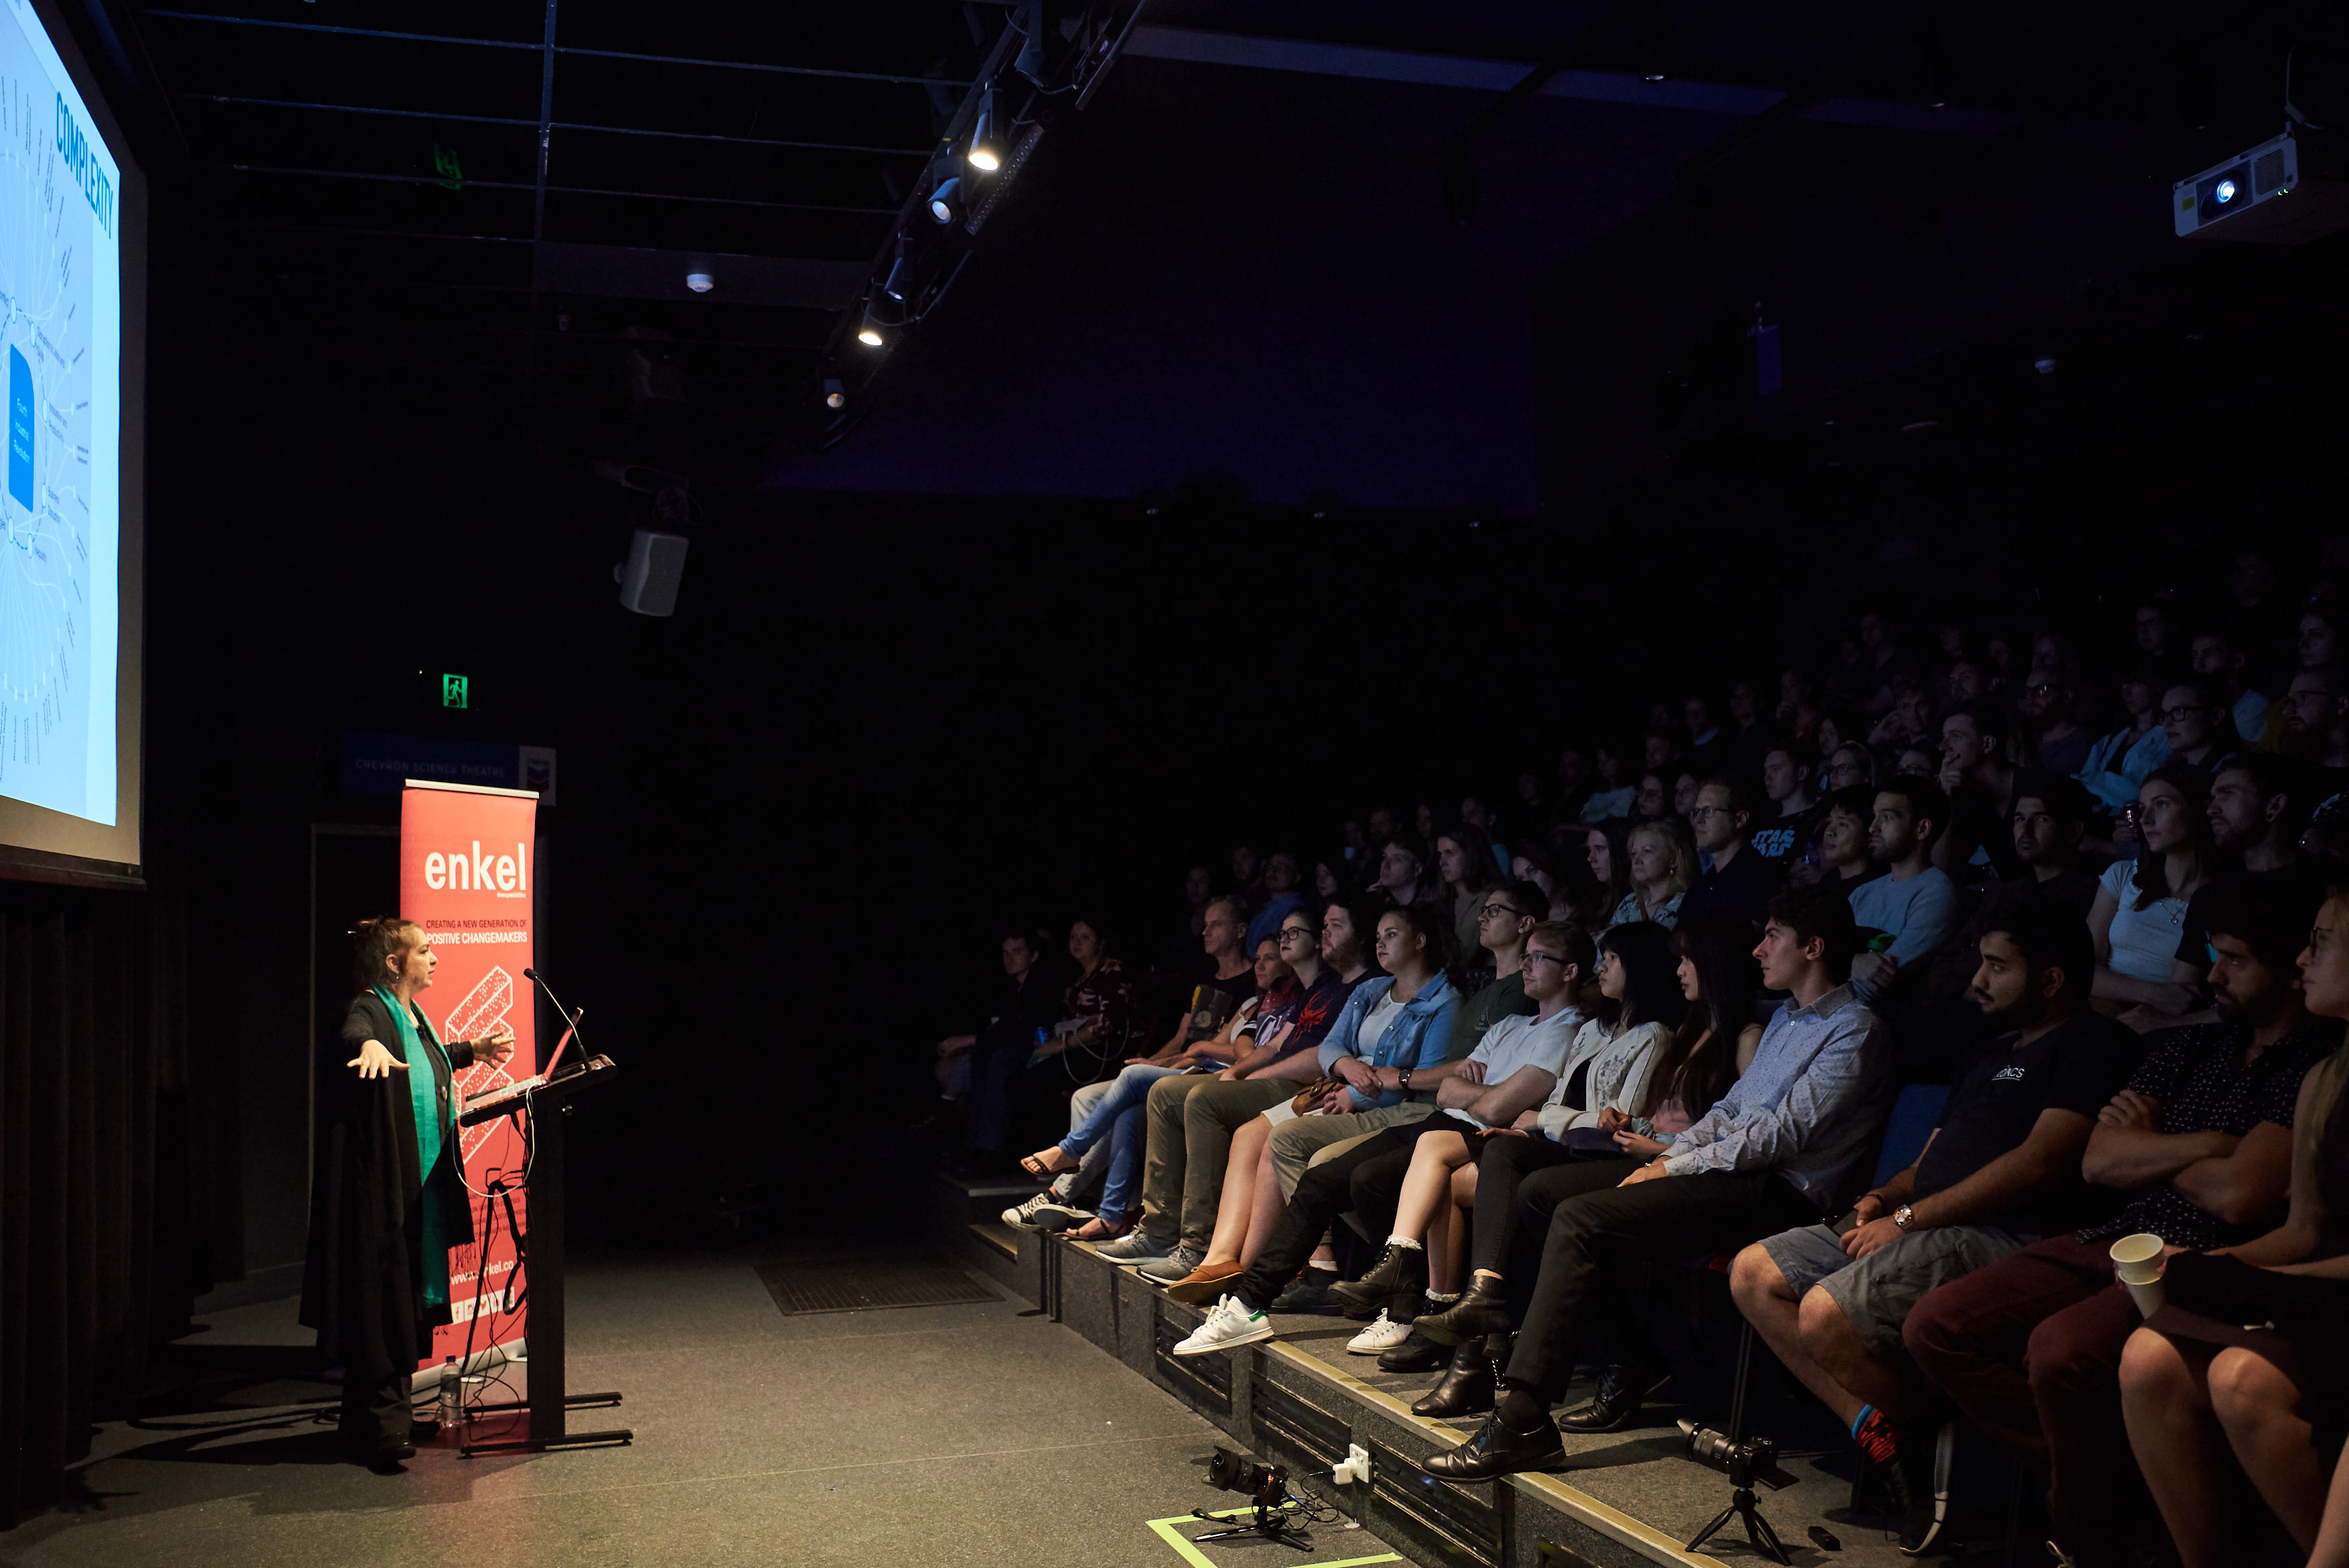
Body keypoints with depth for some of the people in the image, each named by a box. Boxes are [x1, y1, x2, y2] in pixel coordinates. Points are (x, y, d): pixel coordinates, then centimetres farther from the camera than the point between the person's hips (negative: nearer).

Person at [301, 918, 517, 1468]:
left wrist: (472, 1050, 40)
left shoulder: (412, 1016, 13)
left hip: (421, 1190, 9)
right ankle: (380, 1428, -2)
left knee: (409, 1303, 13)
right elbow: (352, 1033, -40)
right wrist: (371, 1045, -61)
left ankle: (368, 1422, 24)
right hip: (381, 1190, -9)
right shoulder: (369, 1009, -14)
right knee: (380, 1302, -7)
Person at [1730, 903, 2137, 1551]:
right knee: (1753, 1274, -3)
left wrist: (1908, 1218, -15)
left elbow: (2039, 1161, -15)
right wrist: (1882, 1198, 3)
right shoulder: (1991, 1055, 27)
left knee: (1826, 1312, -29)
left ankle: (1928, 1437, -3)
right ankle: (1872, 1426, -9)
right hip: (1920, 1225, 10)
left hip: (2001, 1237, -10)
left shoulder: (2094, 1044, -3)